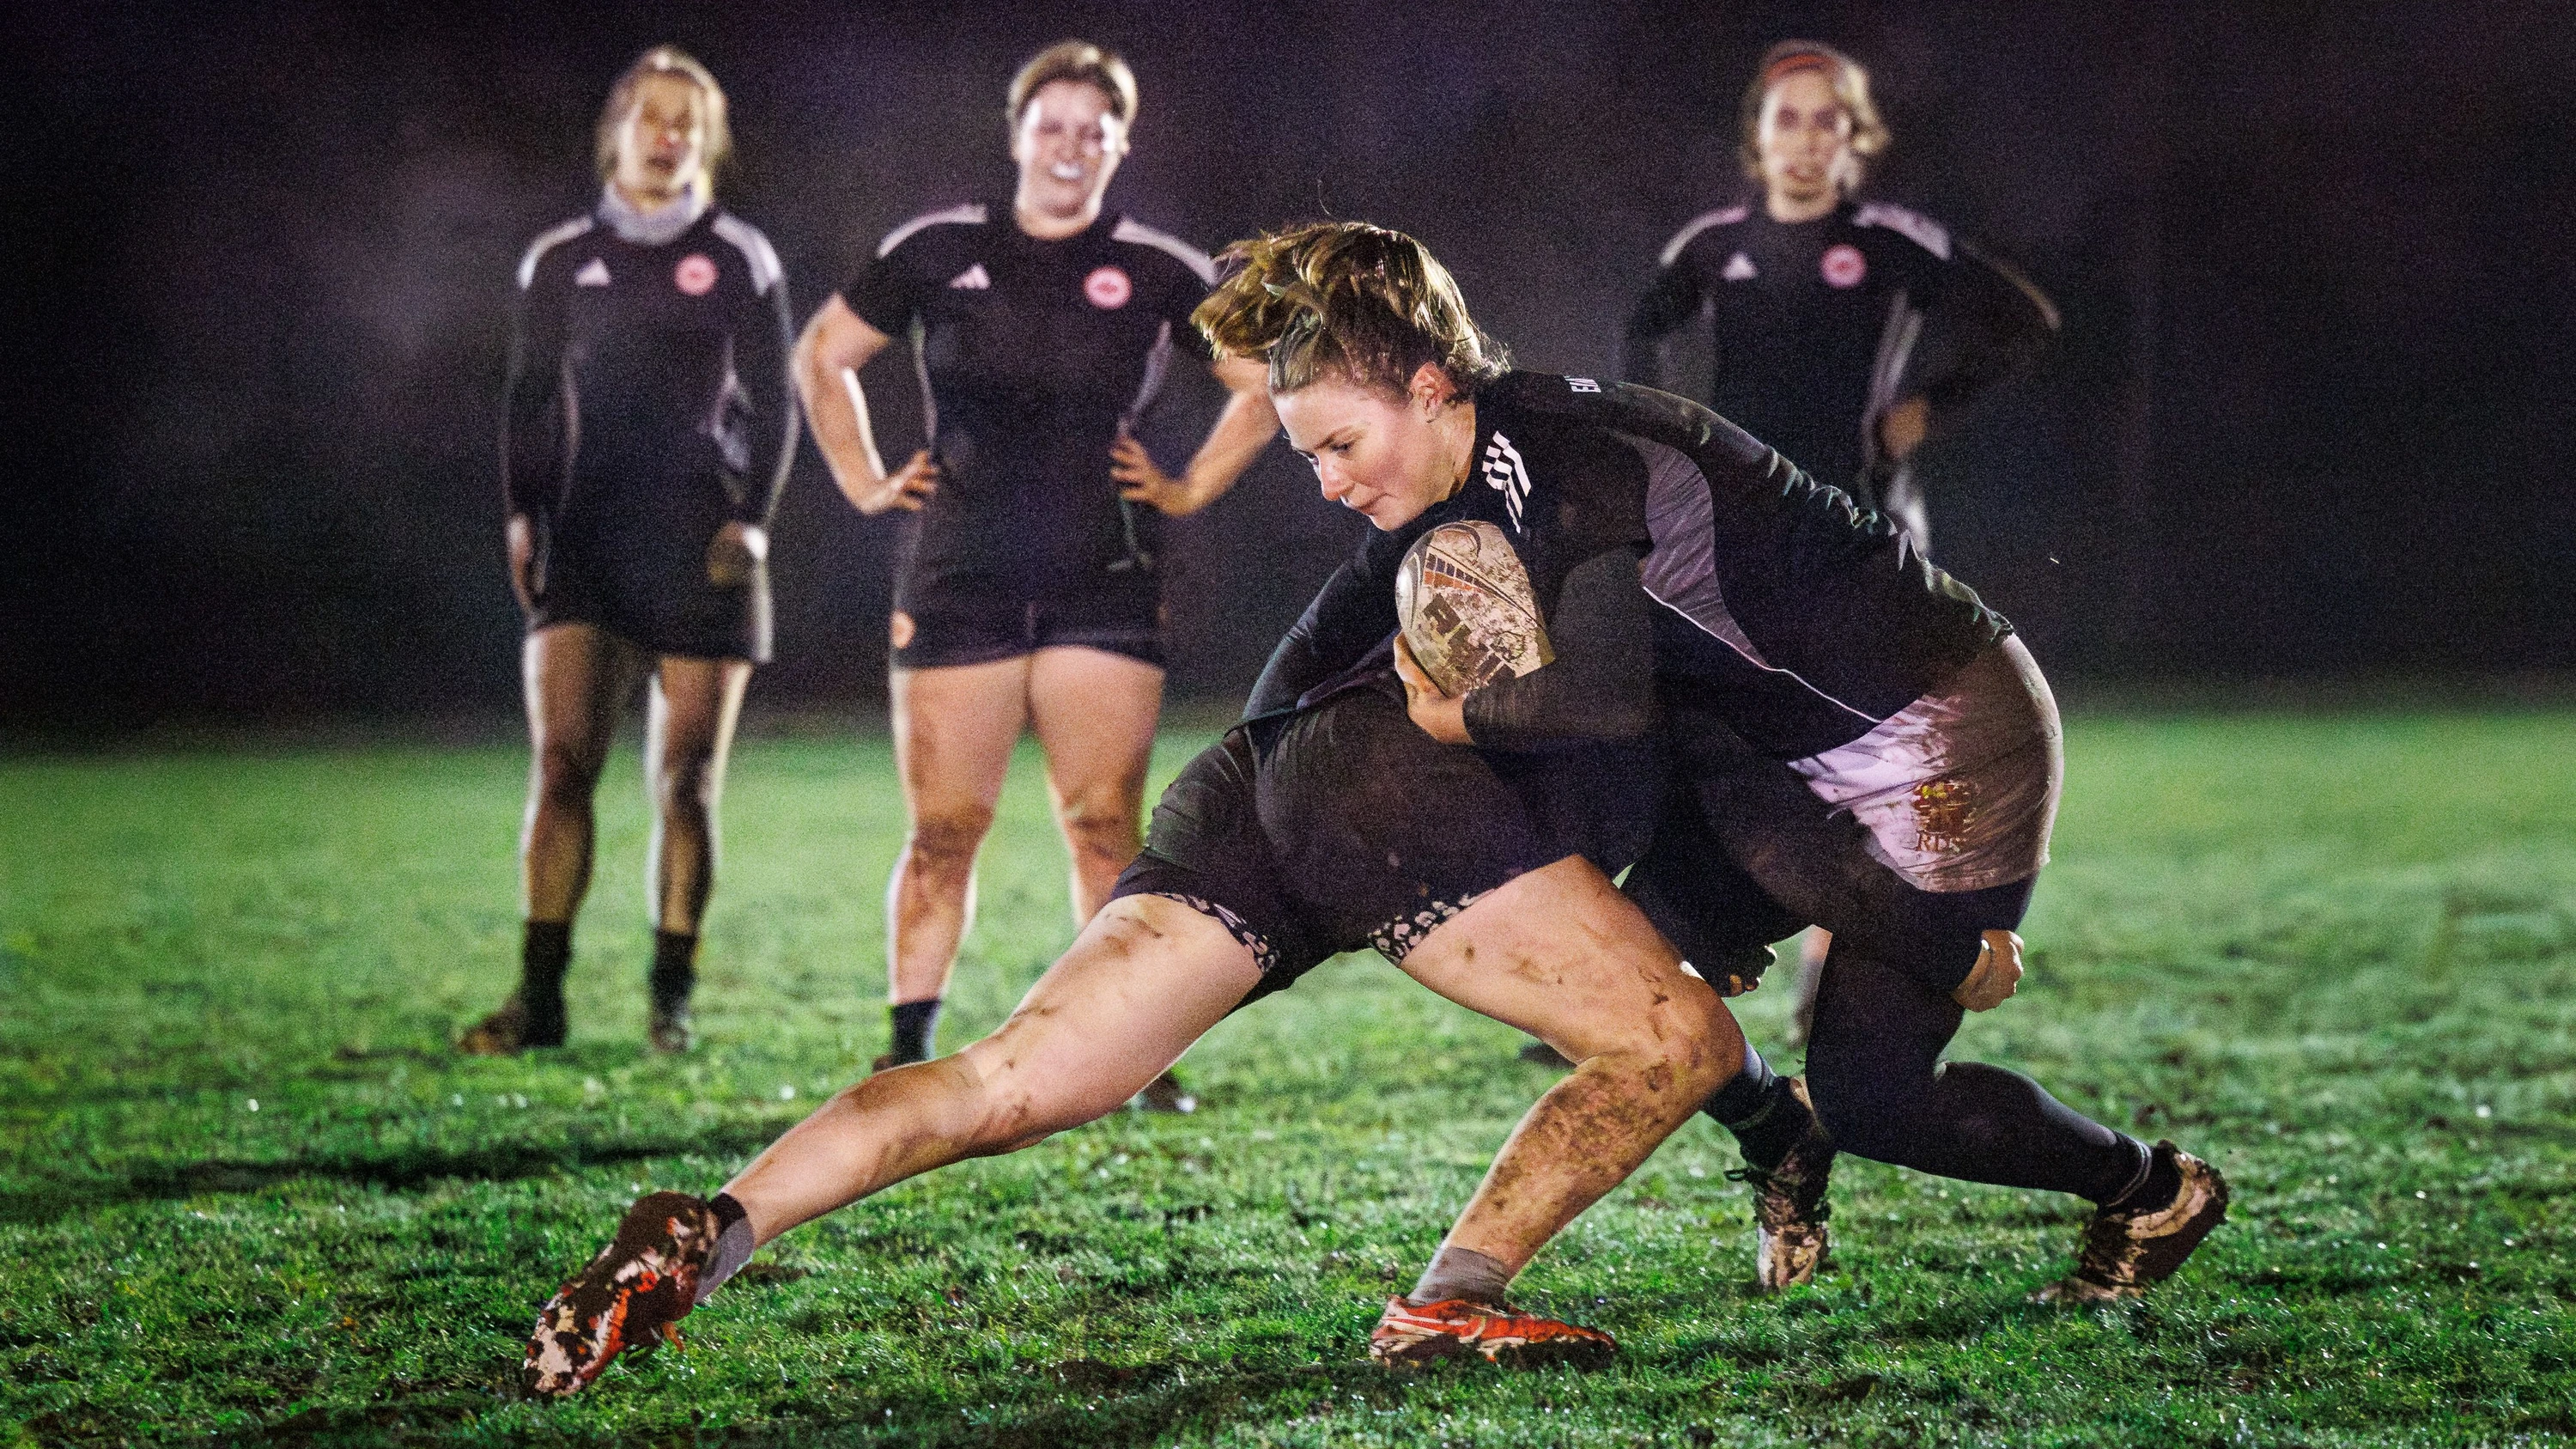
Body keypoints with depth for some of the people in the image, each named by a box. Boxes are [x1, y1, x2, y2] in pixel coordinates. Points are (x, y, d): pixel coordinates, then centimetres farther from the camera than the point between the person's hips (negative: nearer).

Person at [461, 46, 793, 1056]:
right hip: (588, 545, 1)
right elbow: (530, 401, 15)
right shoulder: (558, 262, 11)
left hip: (701, 552, -1)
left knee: (686, 781, 0)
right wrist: (523, 517, 3)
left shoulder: (738, 260, 5)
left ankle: (672, 1001, 8)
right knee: (560, 763, -10)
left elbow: (772, 407, 7)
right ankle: (539, 997, -9)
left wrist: (753, 518, -5)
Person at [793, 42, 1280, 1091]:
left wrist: (1191, 488, 6)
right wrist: (865, 483, 9)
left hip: (1104, 585, 0)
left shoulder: (1158, 274, 5)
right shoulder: (937, 254, 5)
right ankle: (909, 1056, 6)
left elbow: (1267, 387, 14)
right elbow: (823, 356, 16)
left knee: (1106, 829, -3)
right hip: (959, 582, 0)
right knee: (941, 832, -2)